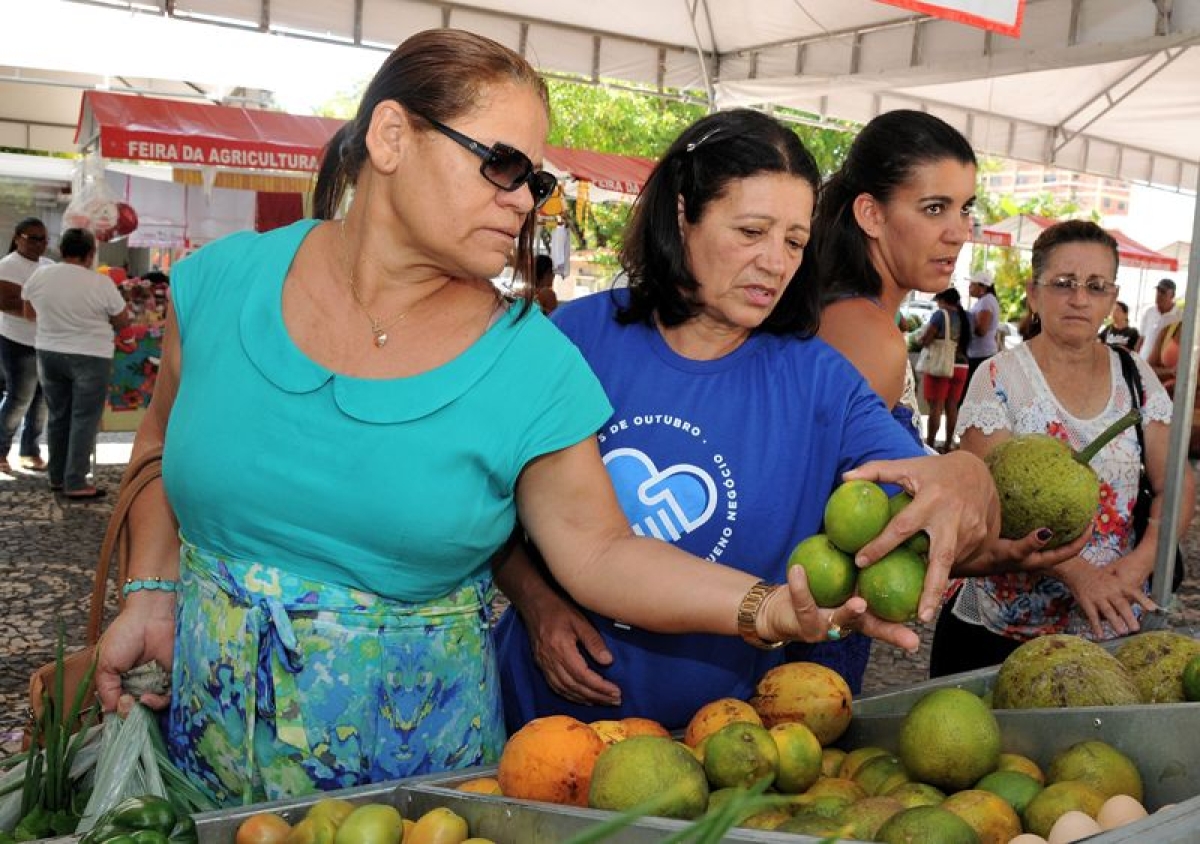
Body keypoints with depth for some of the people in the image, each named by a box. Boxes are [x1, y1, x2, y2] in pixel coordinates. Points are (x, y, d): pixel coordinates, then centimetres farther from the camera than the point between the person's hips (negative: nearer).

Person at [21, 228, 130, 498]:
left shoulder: (39, 276, -1)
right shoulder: (101, 283, -13)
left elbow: (30, 312, 13)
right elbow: (123, 321, -3)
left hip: (49, 353, 5)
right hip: (90, 357, -5)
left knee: (58, 416, 15)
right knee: (84, 420, -1)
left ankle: (57, 477, 22)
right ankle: (75, 483, -3)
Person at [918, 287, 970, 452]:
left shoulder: (940, 314, -10)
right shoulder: (966, 317, 7)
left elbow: (924, 340, -13)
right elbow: (968, 341, 13)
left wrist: (919, 338, 8)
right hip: (961, 366, 6)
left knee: (936, 406, -3)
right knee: (952, 406, 11)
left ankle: (930, 443, -2)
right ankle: (949, 443, 15)